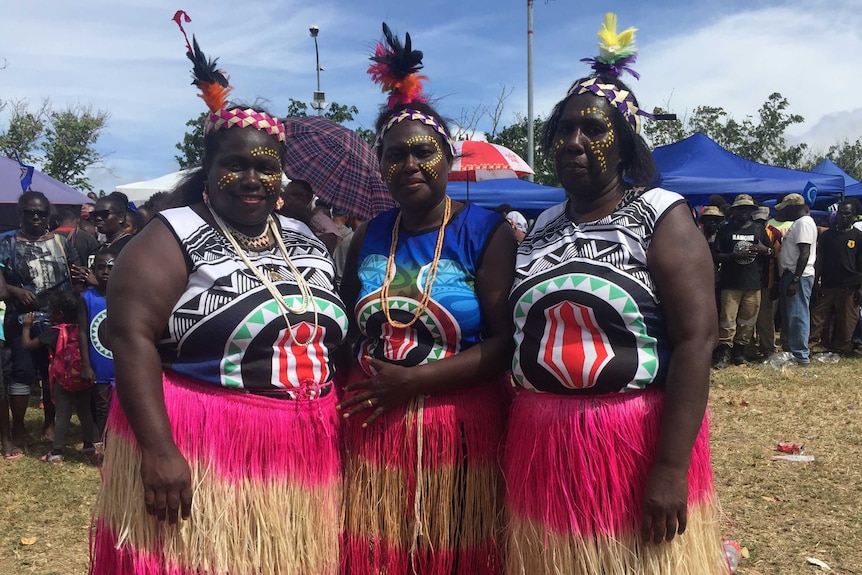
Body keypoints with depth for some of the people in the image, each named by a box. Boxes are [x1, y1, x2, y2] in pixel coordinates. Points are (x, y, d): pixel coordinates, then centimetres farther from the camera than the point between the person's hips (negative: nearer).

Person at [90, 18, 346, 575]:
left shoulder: (306, 238, 11)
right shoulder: (175, 236, -6)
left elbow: (334, 336, 17)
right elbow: (131, 337, -15)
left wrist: (335, 425, 13)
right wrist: (158, 450, -22)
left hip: (302, 456, 6)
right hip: (197, 452, -5)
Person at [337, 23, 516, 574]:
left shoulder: (487, 232, -4)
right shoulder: (368, 237, 9)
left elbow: (506, 342, -13)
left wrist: (414, 380, -17)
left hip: (461, 430, -3)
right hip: (372, 431, 4)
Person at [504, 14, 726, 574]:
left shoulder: (663, 218, -6)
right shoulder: (542, 227, 9)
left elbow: (696, 340, -15)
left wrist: (671, 468, -21)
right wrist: (514, 444, 9)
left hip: (637, 444, -5)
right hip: (543, 449, 5)